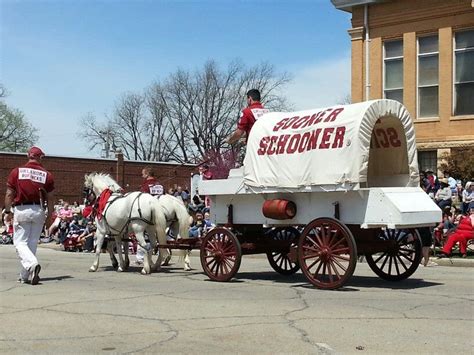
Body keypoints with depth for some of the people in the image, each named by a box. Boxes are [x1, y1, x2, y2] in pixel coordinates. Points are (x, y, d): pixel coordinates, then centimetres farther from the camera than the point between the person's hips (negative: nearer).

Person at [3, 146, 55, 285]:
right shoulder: (47, 174, 0)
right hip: (39, 211, 2)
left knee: (20, 242, 3)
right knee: (32, 243, 11)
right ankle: (25, 276, 17)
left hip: (21, 210, -2)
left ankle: (32, 264, -23)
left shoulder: (16, 171, -1)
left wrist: (7, 211, 7)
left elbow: (9, 194, 0)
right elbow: (48, 196, -1)